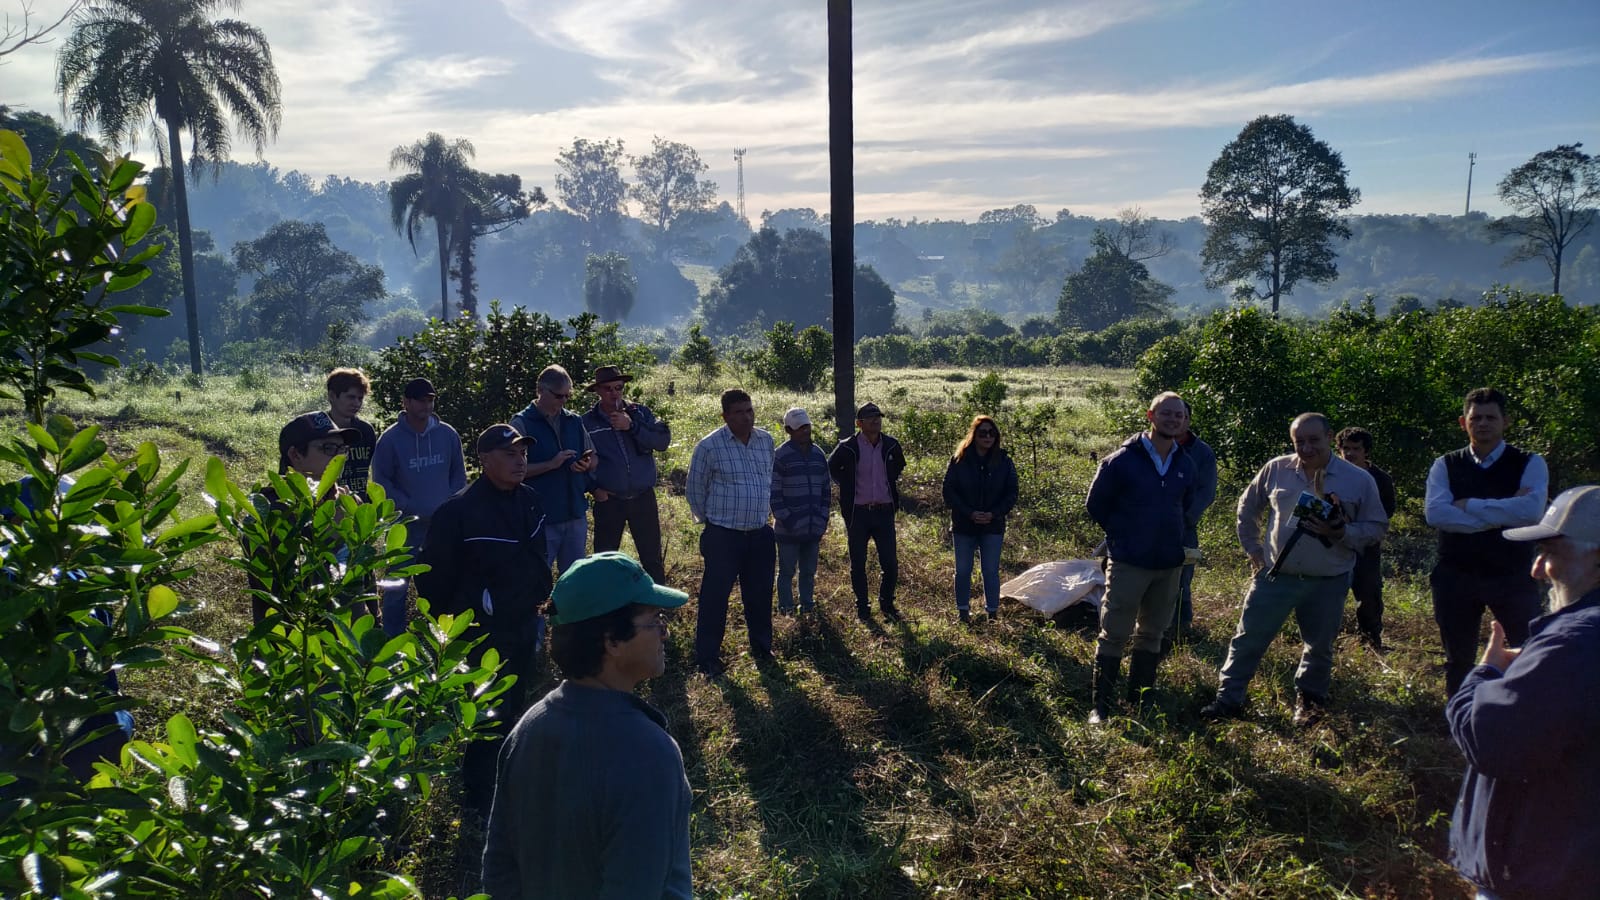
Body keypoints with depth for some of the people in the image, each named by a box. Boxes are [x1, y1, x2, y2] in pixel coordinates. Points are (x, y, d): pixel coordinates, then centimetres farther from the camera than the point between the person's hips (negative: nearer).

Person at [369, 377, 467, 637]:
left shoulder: (448, 434, 0)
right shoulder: (391, 438, -8)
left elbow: (459, 474, 9)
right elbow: (381, 481, -5)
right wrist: (407, 507, -14)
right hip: (405, 523, -3)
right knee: (398, 583, 2)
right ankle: (392, 638, 15)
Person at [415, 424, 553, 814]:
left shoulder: (529, 499, -1)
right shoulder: (459, 511, -22)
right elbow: (434, 575, -15)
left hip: (525, 625, 7)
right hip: (484, 633, -7)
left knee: (514, 707, 20)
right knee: (491, 715, 2)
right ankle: (481, 796, 21)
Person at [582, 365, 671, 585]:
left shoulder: (640, 413, 2)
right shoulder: (587, 422, -1)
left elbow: (663, 441, -10)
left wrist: (632, 426, -20)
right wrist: (594, 488, -8)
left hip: (643, 498, 1)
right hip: (608, 501, 0)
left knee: (652, 559, 7)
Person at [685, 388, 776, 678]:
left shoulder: (766, 440, 4)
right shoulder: (710, 446, -11)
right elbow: (695, 490, -1)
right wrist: (709, 521, 6)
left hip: (761, 534, 5)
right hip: (723, 535, -4)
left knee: (760, 594, 13)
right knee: (715, 596, 0)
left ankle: (761, 647, 31)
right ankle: (707, 658, 10)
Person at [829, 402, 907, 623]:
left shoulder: (891, 446, 1)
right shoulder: (847, 448, -7)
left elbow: (899, 466, 24)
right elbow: (831, 468, 12)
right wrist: (848, 487, 5)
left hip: (884, 512, 2)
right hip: (858, 513, -2)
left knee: (891, 563, 2)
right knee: (858, 564, 7)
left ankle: (887, 603, 22)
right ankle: (862, 607, 20)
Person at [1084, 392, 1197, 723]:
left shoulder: (1186, 464, 4)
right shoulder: (1122, 460, -10)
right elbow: (1096, 504, 0)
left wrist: (1175, 537, 13)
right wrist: (1122, 535, 3)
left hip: (1170, 565, 5)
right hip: (1128, 564, -5)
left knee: (1152, 634, 14)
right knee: (1114, 634, -1)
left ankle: (1140, 703, 25)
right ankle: (1101, 705, 8)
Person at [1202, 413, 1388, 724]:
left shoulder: (1359, 480, -6)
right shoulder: (1276, 470, -3)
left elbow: (1376, 526, -1)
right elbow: (1247, 508, 12)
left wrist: (1342, 533, -19)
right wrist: (1253, 549, 9)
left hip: (1328, 583, 0)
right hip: (1275, 575, 0)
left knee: (1319, 648, 16)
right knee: (1248, 640, 1)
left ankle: (1309, 700, 37)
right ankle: (1229, 699, 12)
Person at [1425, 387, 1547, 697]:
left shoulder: (1529, 464, -1)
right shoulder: (1445, 466, 3)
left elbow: (1530, 511, -19)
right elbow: (1436, 513, -14)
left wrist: (1468, 504, -14)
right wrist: (1501, 515, -16)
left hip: (1512, 576, -1)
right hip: (1456, 577, 2)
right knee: (1459, 659, 14)